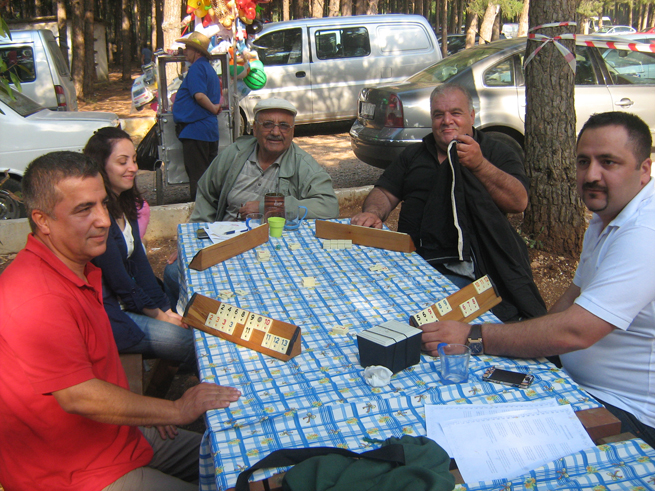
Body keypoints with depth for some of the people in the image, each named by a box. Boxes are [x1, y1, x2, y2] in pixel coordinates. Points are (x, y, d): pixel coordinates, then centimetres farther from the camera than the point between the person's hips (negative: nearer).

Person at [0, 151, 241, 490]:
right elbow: (78, 397, -29)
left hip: (114, 435, 10)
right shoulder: (38, 297, -30)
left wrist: (146, 412, 8)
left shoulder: (80, 268, 4)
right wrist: (177, 410, -18)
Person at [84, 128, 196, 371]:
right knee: (184, 340, -16)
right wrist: (157, 314, -7)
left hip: (126, 301, 9)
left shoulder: (124, 202, 5)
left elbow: (139, 260, 6)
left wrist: (164, 307, -1)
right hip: (104, 315, -8)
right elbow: (117, 279, -19)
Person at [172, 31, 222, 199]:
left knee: (196, 175, -5)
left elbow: (199, 95, -23)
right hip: (211, 128, 10)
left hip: (195, 128, -10)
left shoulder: (196, 68, -12)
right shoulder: (209, 68, 19)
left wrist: (213, 108, -10)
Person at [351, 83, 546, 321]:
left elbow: (519, 202, -3)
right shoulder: (414, 154, 24)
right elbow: (385, 194, 17)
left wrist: (480, 165, -15)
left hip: (465, 265, -4)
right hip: (412, 256, 4)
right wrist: (373, 212, -6)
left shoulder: (497, 152, 11)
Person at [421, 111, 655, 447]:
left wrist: (473, 337, -26)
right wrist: (537, 339, -1)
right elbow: (576, 294, 16)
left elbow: (575, 332, -31)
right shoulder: (605, 220, 10)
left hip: (628, 413, -9)